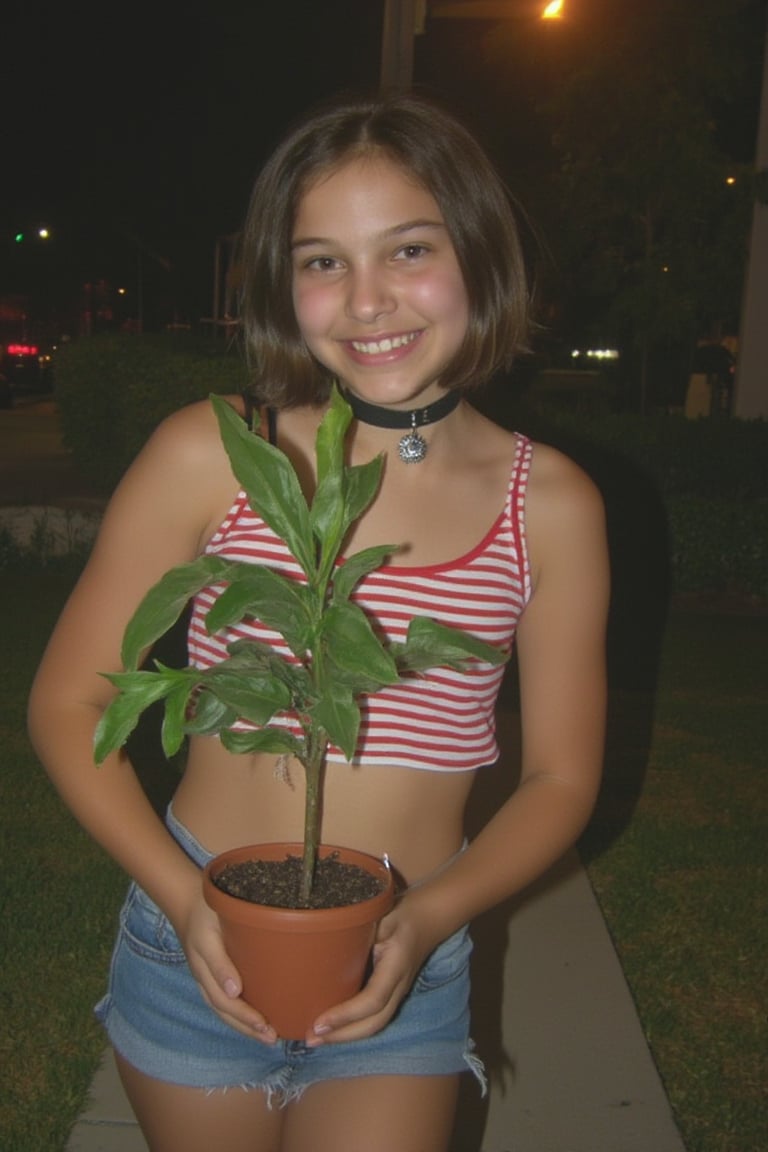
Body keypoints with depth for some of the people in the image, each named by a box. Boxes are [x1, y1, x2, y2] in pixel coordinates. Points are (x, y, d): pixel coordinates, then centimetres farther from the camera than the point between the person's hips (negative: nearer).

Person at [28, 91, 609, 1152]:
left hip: (403, 980, 0)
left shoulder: (550, 505, -7)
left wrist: (433, 916, -14)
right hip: (196, 949, 0)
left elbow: (560, 776, 0)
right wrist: (183, 897, -17)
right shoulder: (209, 454, -11)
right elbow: (67, 704, -5)